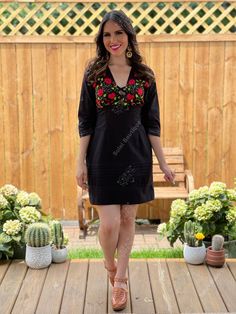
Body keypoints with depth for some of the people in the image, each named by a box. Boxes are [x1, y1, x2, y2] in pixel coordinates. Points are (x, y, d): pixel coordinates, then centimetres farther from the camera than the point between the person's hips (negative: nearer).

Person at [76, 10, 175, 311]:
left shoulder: (144, 76, 2)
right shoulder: (93, 74, -1)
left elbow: (152, 123, 4)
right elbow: (85, 122, 0)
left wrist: (163, 161, 2)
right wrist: (81, 162, -3)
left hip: (136, 157, 2)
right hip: (103, 157, -1)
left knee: (128, 219, 9)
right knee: (109, 223, -2)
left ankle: (120, 279, 28)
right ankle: (110, 264, 31)